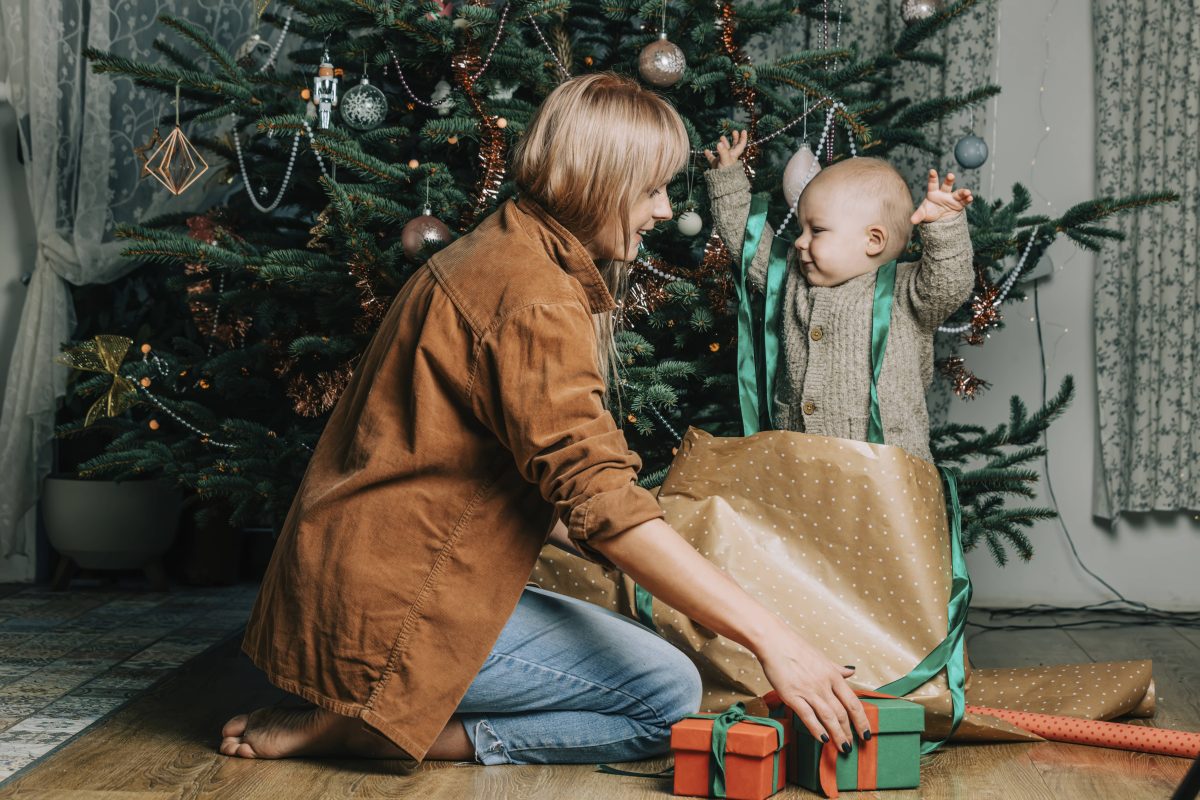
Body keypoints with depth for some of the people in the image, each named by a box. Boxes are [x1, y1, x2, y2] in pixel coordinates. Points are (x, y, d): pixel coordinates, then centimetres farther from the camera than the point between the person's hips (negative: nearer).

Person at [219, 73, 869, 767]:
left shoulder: (490, 253, 16)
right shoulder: (534, 299, -18)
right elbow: (598, 498, -27)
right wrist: (769, 636, -28)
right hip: (395, 606, -10)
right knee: (669, 696, -8)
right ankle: (361, 729, -9)